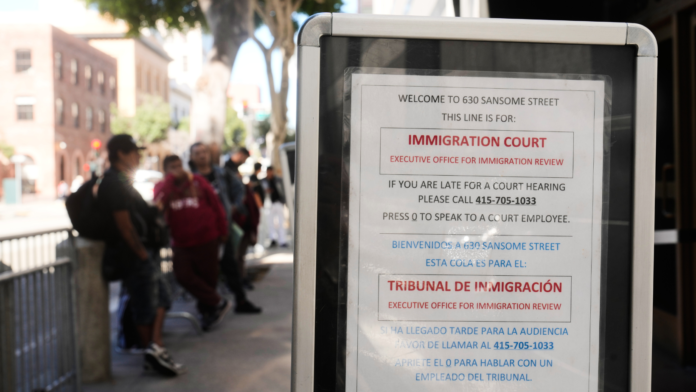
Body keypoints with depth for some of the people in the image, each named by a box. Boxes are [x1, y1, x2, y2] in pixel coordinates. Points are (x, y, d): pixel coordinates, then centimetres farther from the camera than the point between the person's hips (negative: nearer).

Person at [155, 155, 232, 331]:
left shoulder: (197, 181, -2)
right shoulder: (162, 187, 3)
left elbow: (216, 205, 2)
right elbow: (159, 200, -21)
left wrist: (222, 231, 4)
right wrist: (171, 178, -18)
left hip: (206, 240, -2)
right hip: (181, 243, 2)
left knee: (208, 277, 4)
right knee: (183, 275, -10)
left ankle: (207, 311, 26)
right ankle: (218, 303, 3)